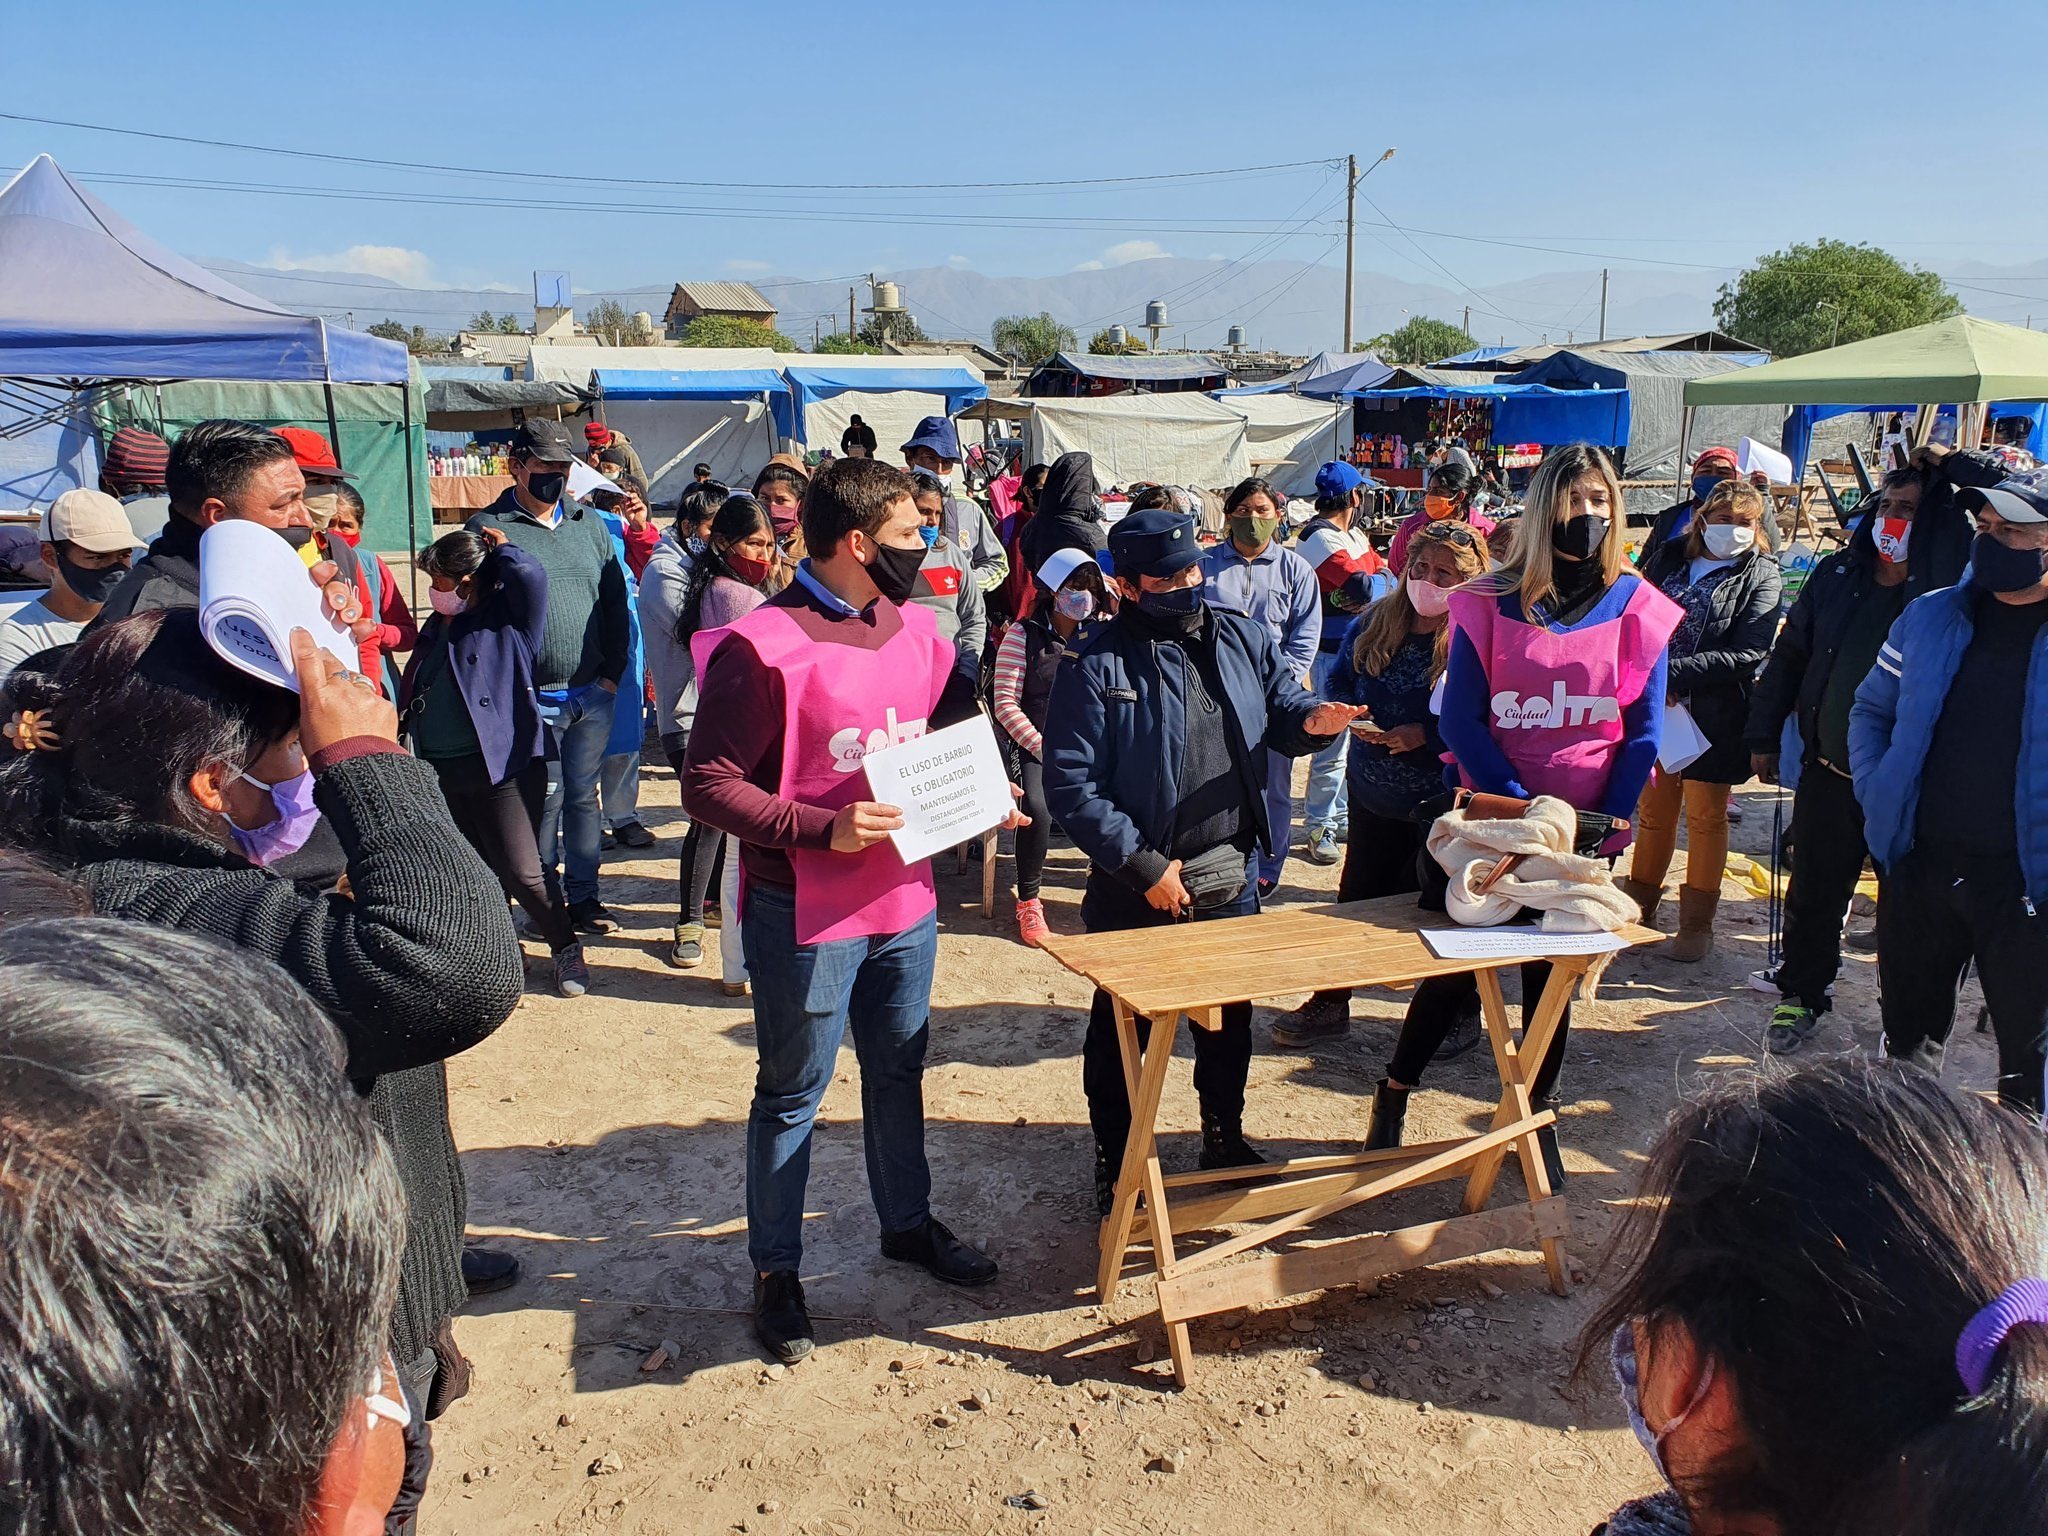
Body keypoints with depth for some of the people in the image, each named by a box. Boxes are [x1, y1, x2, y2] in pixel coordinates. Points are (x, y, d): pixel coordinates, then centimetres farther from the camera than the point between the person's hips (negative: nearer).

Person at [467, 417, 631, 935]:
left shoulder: (591, 522, 11)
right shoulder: (489, 528, -2)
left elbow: (615, 602, 13)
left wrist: (613, 672, 5)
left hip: (594, 694, 4)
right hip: (534, 698, -4)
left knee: (584, 796, 11)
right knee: (546, 798, 0)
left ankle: (584, 897, 21)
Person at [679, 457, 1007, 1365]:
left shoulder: (914, 626, 4)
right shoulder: (762, 646, -18)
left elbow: (955, 729, 20)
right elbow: (707, 783, -19)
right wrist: (821, 831, -27)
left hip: (906, 897, 7)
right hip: (805, 914, -6)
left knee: (899, 1069, 22)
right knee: (792, 1094, 9)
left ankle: (908, 1222, 43)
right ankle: (775, 1270, 27)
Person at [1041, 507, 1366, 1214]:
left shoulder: (1242, 639, 2)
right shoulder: (1096, 668, -14)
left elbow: (1281, 711, 11)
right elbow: (1070, 784, -17)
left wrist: (1310, 720, -14)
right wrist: (1143, 864, -20)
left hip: (1231, 879, 5)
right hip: (1135, 889, -4)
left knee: (1229, 1019, 21)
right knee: (1122, 1029, 12)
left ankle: (1225, 1138, 42)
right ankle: (1114, 1161, 30)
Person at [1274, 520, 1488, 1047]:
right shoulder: (1373, 624, 3)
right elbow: (1337, 682, 10)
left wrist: (1424, 735, -26)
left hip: (1440, 804, -5)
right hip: (1373, 793, 5)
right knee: (1357, 896, 14)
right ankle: (1330, 1004, 28)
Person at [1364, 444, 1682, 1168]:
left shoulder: (1636, 605, 0)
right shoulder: (1491, 601, -3)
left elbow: (1644, 729, 0)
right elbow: (1459, 718, -7)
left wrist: (1606, 824, -10)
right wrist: (1521, 807, -15)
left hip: (1586, 832, 1)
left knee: (1554, 972, 13)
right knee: (1454, 963, 5)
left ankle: (1537, 1116, 28)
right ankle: (1392, 1096, 23)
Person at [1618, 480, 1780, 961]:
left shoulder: (1760, 577, -4)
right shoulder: (1667, 559, 8)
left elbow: (1747, 655, -14)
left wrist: (1672, 673, -21)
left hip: (1712, 716, -3)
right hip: (1655, 706, 3)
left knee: (1705, 817, 6)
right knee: (1653, 810, 12)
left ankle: (1697, 925, 17)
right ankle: (1639, 909, 26)